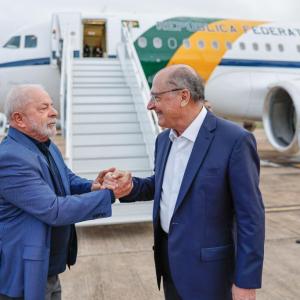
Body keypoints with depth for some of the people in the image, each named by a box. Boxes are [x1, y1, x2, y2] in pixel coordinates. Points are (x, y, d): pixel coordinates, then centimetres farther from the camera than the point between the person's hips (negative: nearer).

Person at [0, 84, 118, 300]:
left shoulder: (46, 146, 4)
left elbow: (68, 179, 14)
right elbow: (54, 210, -28)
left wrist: (91, 187, -10)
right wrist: (109, 194, -25)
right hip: (25, 277, -8)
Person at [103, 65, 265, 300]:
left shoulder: (235, 140, -19)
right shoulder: (164, 139, 4)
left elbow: (250, 216, -17)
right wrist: (131, 186, -4)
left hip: (206, 266, -6)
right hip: (168, 256, 7)